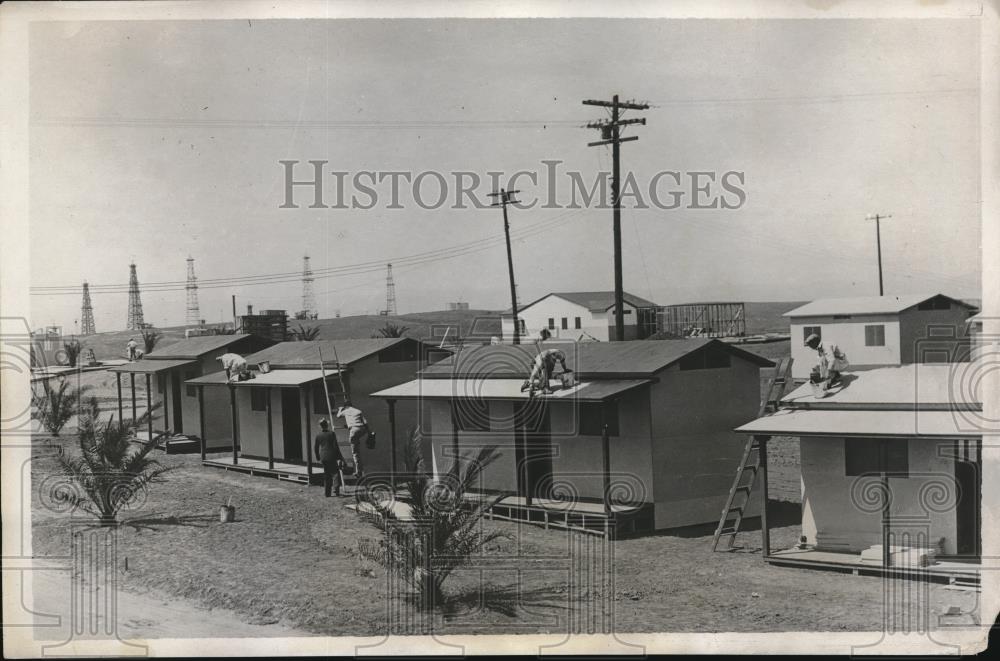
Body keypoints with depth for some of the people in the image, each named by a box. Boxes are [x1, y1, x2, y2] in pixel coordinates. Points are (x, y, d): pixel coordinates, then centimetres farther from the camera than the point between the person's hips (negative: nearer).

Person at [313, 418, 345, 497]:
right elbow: (335, 446, -9)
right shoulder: (331, 433, -8)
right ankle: (336, 490, -9)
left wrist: (318, 457, 21)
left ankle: (327, 493, 13)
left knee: (326, 475, 13)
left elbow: (315, 448, 8)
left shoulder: (318, 435, 3)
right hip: (332, 457, -4)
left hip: (323, 457, 4)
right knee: (335, 473, 5)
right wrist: (340, 456, -3)